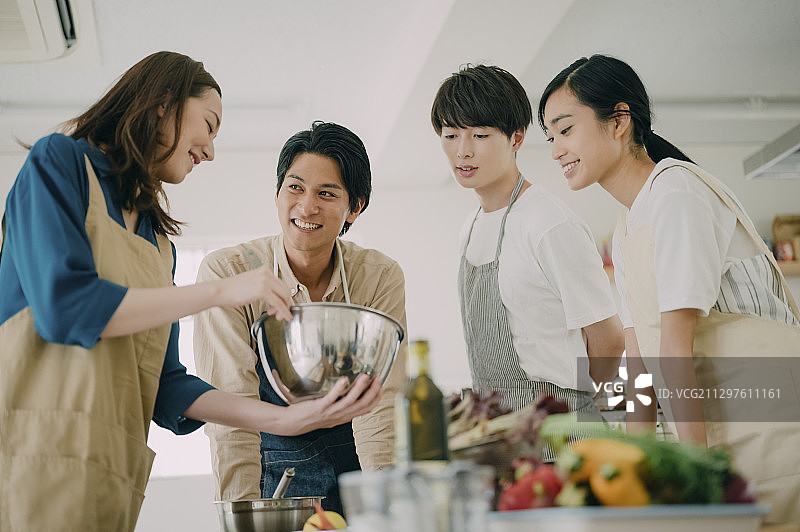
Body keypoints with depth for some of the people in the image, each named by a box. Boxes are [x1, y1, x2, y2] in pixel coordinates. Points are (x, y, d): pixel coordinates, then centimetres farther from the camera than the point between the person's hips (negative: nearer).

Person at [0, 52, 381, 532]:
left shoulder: (159, 244, 21)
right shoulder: (60, 162, 2)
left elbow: (163, 385, 13)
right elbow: (62, 306, -13)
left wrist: (289, 419, 2)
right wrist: (220, 291, -9)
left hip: (108, 476, 6)